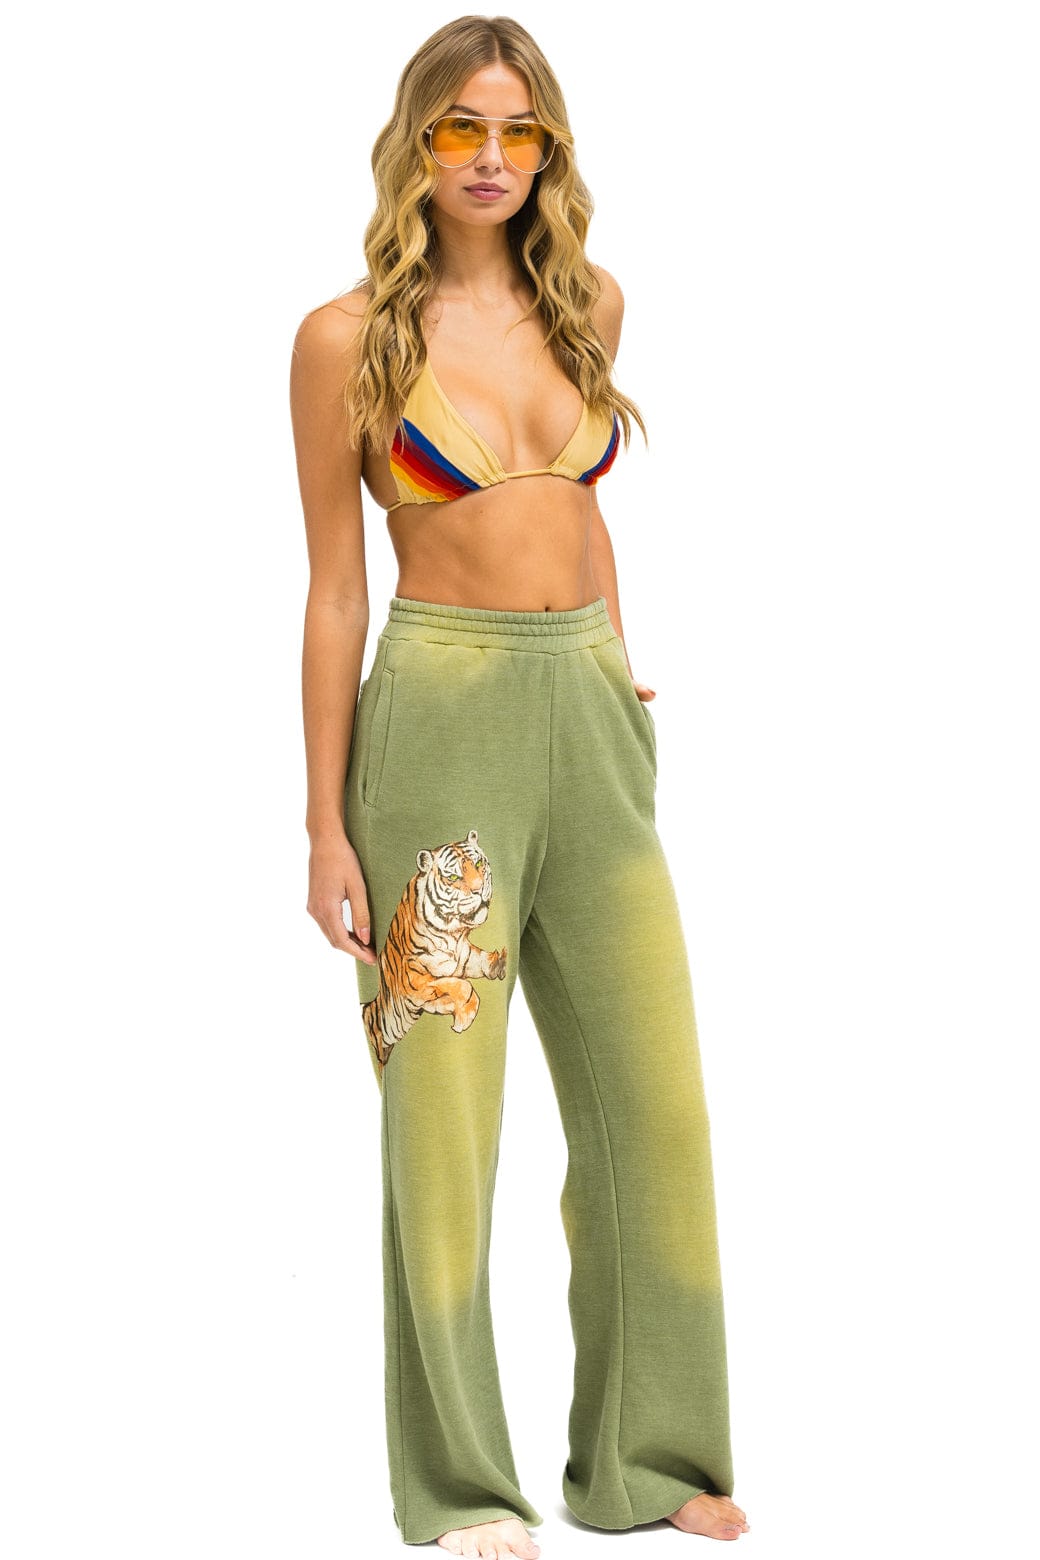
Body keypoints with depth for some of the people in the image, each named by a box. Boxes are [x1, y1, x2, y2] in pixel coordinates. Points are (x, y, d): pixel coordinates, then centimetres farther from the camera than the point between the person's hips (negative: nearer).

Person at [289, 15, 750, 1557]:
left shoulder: (588, 303, 10)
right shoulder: (349, 336, -3)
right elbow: (336, 585, -2)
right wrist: (326, 824, -4)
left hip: (592, 719, 5)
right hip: (440, 719, -5)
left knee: (653, 1094, 5)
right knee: (446, 1107, 0)